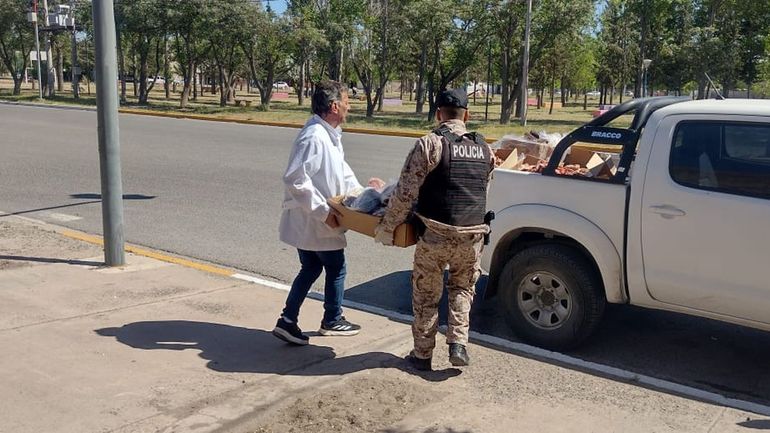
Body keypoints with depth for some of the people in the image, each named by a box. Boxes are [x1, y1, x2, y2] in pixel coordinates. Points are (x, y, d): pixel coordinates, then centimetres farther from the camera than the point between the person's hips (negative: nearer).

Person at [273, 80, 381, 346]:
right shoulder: (314, 138, -24)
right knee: (336, 268, 8)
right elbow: (295, 180, -29)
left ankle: (288, 321, 18)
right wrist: (324, 211, -26)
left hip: (310, 220, 9)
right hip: (313, 220, -9)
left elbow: (341, 169, 23)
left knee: (311, 269, 16)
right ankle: (332, 321, 27)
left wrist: (359, 192, 16)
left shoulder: (330, 135, 8)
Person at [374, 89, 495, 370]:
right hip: (472, 236, 4)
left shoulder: (430, 144, -9)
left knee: (426, 296, 12)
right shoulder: (484, 149, 8)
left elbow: (406, 192, -13)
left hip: (436, 234, -4)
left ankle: (422, 355, 21)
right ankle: (458, 344, 11)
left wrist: (386, 227, -4)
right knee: (462, 289, 24)